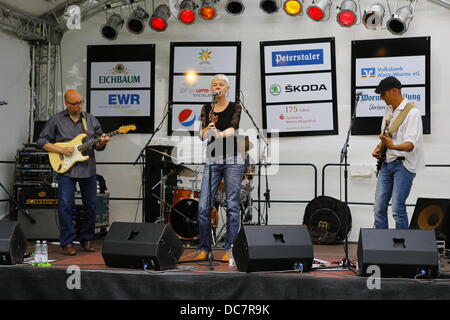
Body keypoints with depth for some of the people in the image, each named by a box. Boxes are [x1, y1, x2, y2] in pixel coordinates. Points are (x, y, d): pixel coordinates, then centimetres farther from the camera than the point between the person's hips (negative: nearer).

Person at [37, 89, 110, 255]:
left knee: (91, 205, 6)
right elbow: (42, 141, 2)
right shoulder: (56, 120, 2)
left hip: (88, 169, 3)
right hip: (66, 168, -3)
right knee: (65, 206, -6)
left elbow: (98, 145, 12)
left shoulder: (91, 120, 10)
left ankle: (87, 239, 22)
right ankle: (67, 243, 4)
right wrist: (61, 150, -11)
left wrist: (102, 142, -12)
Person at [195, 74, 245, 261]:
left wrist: (220, 134, -39)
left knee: (232, 206, -2)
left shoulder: (235, 108, 0)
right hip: (212, 161, 3)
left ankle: (229, 249, 6)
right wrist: (207, 130, -30)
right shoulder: (207, 109, 8)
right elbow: (202, 134, -6)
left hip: (232, 161, -3)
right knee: (203, 206, -4)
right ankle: (204, 249, 8)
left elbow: (233, 128, -18)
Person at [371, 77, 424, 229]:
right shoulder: (388, 110, 13)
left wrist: (393, 146, -41)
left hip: (403, 164, -8)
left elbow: (411, 144, -23)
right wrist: (379, 147, 7)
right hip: (387, 163, 8)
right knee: (379, 208, 4)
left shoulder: (412, 112, -13)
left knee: (397, 209, -12)